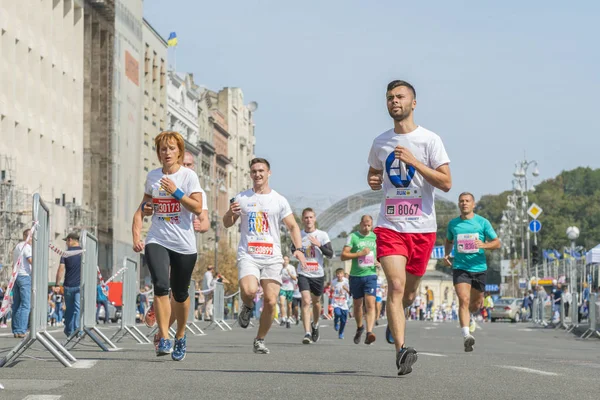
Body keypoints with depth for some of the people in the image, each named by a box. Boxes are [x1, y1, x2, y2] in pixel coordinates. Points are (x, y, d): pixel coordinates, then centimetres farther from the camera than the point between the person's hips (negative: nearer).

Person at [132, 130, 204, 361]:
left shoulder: (188, 176, -2)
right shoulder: (152, 176, 9)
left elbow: (198, 208, -10)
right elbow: (143, 207, 17)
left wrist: (176, 191, -18)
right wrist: (136, 235, 6)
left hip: (184, 244, -1)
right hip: (157, 241, 1)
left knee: (180, 293, 8)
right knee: (161, 286, -20)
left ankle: (180, 337, 31)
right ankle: (164, 339, -19)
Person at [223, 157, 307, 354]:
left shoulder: (279, 201, 8)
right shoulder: (241, 198, 9)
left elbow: (292, 226, 8)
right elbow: (227, 224, 16)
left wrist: (298, 248, -8)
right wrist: (230, 213, -8)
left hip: (272, 258, 1)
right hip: (248, 255, -1)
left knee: (270, 301, -5)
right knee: (249, 290, -27)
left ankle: (260, 340, 14)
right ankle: (248, 306, 10)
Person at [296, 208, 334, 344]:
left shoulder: (322, 235, -2)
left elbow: (330, 254, -8)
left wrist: (319, 245, -22)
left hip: (318, 274, 0)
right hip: (303, 274, 0)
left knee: (316, 301, 16)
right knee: (306, 301, -17)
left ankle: (315, 325, 44)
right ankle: (307, 333, -24)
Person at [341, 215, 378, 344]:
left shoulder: (375, 237, 9)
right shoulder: (353, 237, -2)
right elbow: (343, 256, -8)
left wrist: (379, 262, 2)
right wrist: (360, 253, -17)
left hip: (371, 275, 1)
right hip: (356, 275, -1)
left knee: (370, 304, -16)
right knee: (357, 305, 11)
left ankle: (369, 332, -27)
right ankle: (359, 327, 37)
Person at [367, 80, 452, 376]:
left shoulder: (429, 140, -3)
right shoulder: (380, 142, 9)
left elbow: (446, 183, -9)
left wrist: (414, 161, -18)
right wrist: (373, 181, 1)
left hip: (422, 228, -1)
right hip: (390, 226, 1)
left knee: (409, 291, 13)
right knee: (396, 285, -18)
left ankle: (394, 322, 46)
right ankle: (401, 349, -24)